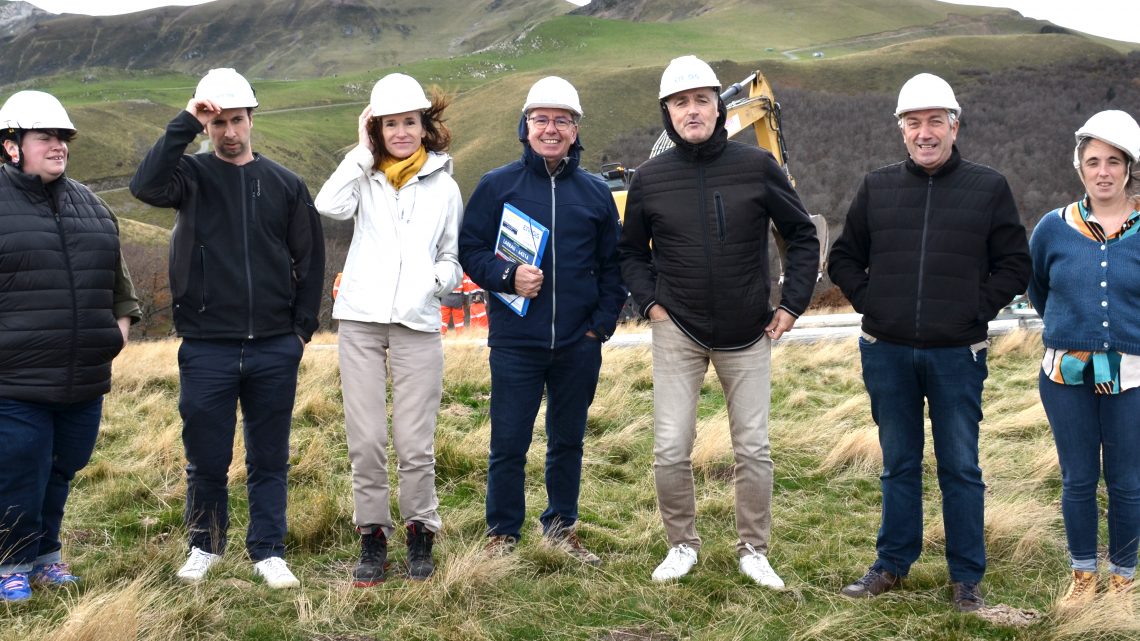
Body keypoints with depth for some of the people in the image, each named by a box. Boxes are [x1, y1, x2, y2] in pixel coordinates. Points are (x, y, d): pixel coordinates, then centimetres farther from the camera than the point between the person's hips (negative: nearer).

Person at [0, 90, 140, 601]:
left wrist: (122, 318, 13)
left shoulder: (90, 204, 14)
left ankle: (45, 553, 32)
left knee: (62, 469, 15)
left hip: (84, 379, 5)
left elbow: (116, 273, 25)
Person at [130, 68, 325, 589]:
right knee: (206, 458, 7)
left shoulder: (285, 184, 8)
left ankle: (268, 551, 18)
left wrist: (303, 327, 3)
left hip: (274, 349, 1)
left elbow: (310, 259, 9)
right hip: (207, 348, -1)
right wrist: (185, 123, -20)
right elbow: (145, 185, -20)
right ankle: (205, 546, 25)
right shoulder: (191, 175, 2)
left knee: (269, 458, 8)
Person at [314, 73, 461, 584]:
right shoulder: (365, 177, 9)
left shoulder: (443, 186, 12)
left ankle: (420, 535, 14)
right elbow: (329, 206, -13)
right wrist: (362, 150, -4)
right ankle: (372, 537, 14)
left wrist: (436, 279, -5)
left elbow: (453, 258, 17)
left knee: (415, 442, -2)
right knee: (365, 439, 2)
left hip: (417, 323, 0)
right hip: (361, 320, 0)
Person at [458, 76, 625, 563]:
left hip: (579, 344, 3)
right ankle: (502, 534, 15)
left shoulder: (595, 192, 9)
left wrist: (603, 321, 1)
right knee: (508, 444, 1)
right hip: (515, 341, -2)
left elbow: (612, 265, 12)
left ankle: (562, 528, 28)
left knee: (568, 441, 13)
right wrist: (507, 277, -17)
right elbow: (470, 250, 0)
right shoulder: (497, 186, 1)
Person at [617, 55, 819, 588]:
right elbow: (631, 251, 12)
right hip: (678, 333, 0)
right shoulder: (650, 178, -2)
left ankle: (754, 550, 21)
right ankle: (682, 544, 18)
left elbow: (802, 236, 5)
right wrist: (649, 302, -2)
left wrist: (791, 305, -1)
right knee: (671, 451, -2)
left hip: (748, 335, 0)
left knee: (754, 449, 5)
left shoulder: (757, 166, -4)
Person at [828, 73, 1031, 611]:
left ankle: (966, 576, 16)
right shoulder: (877, 187, 6)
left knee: (961, 469, 5)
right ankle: (892, 564, 25)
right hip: (887, 354, 2)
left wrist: (978, 309, -6)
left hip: (957, 355, -2)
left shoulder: (988, 188, 1)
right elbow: (843, 258, 14)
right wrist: (869, 303, 1)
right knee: (898, 465, 13)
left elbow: (1015, 264, 4)